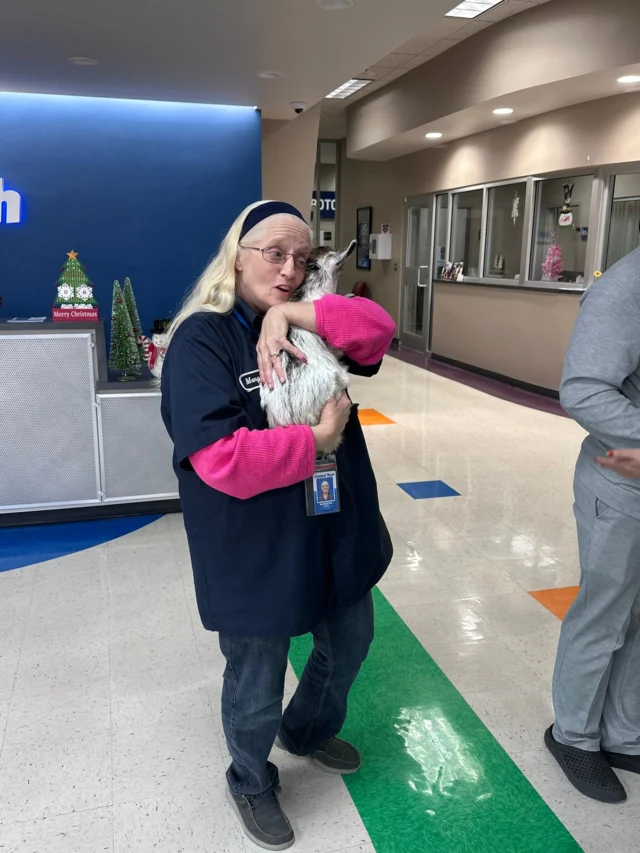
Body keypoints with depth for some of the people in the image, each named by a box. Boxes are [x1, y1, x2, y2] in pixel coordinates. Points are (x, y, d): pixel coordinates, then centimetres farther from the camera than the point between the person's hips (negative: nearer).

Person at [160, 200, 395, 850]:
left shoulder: (307, 327, 5)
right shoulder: (202, 339, -17)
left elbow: (378, 330, -11)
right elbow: (221, 459, -28)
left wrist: (292, 314, -20)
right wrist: (317, 441, -21)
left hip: (335, 535, 7)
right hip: (255, 554, -7)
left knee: (348, 646, 28)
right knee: (257, 690, 14)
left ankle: (307, 731, 59)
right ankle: (251, 783, 47)